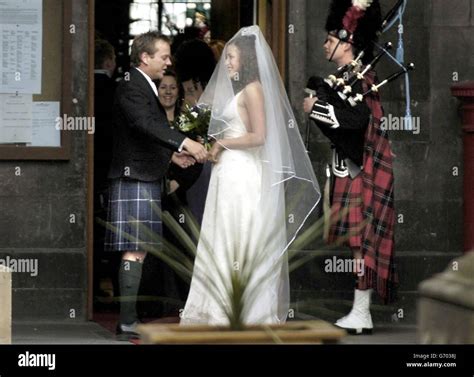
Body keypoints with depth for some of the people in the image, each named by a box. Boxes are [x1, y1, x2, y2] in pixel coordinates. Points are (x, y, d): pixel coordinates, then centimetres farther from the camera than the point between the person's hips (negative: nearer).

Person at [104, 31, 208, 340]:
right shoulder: (132, 88, -13)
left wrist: (171, 154, 13)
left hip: (147, 180, 11)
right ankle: (128, 323, -14)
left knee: (139, 251, 10)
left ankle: (130, 318, 14)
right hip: (134, 179, -11)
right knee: (134, 252, -12)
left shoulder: (146, 87, 20)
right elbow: (145, 123, -29)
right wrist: (184, 143, -35)